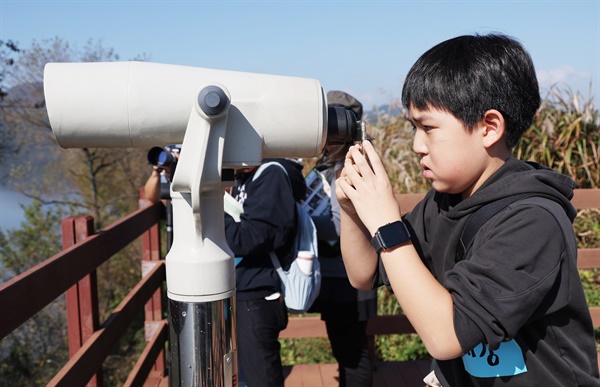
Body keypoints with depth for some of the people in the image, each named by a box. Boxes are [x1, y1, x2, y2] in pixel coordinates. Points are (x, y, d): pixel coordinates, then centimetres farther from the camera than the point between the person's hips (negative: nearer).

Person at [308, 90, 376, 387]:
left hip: (347, 280, -8)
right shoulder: (330, 165, 9)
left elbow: (340, 226, -24)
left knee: (351, 350, 5)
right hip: (334, 276, 9)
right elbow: (321, 212, 10)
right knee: (346, 348, 21)